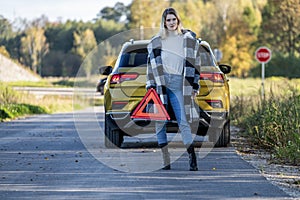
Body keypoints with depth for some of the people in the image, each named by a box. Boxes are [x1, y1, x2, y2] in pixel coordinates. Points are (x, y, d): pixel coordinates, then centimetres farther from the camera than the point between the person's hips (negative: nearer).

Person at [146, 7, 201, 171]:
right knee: (160, 122, -2)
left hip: (178, 84, -2)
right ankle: (166, 160, 1)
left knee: (183, 121, -10)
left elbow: (194, 62, 10)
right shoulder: (156, 42, 12)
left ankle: (192, 158, -13)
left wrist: (195, 85, 5)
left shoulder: (188, 39, 9)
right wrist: (150, 86, 4)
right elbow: (152, 64, 12)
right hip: (160, 83, 2)